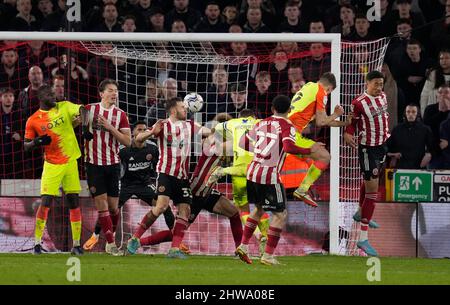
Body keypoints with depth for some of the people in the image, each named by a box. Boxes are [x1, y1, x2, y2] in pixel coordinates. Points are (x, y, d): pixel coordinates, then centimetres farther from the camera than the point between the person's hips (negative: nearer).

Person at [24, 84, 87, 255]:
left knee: (74, 202, 2)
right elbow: (26, 145, 4)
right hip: (52, 165, -2)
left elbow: (81, 110, -11)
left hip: (70, 162, 2)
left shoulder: (64, 107, 2)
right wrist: (36, 142, -18)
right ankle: (37, 243, 1)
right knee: (46, 202, -9)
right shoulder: (33, 121, -2)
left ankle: (76, 244, 7)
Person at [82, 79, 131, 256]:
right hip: (94, 163, -2)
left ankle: (110, 236, 24)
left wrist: (110, 127, -13)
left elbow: (128, 141, -3)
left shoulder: (120, 115, 4)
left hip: (113, 163, 2)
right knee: (101, 204, -8)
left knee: (113, 206, 4)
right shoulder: (89, 109, 1)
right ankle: (110, 243, -7)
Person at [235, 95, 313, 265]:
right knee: (280, 215, 3)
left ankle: (243, 245, 20)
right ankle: (268, 256, -3)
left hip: (252, 173, 7)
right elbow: (288, 147, -25)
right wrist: (309, 151, -17)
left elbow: (243, 143, 18)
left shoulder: (261, 124, 12)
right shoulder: (287, 126, -6)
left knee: (259, 208, 26)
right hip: (270, 177, -7)